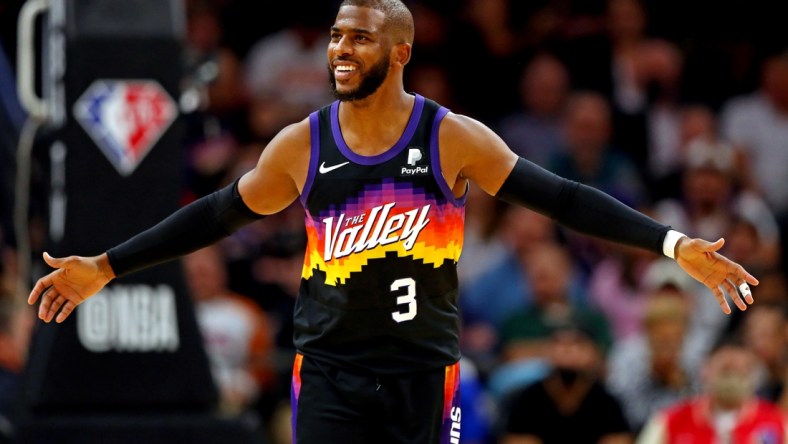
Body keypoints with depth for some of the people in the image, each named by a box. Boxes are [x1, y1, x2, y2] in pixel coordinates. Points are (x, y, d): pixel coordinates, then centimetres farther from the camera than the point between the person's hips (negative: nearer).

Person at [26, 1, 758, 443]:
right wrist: (103, 269, 9)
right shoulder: (301, 145, 1)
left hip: (424, 371, -1)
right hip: (330, 370, 1)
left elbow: (563, 200, -7)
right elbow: (215, 216, 10)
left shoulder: (451, 138, -6)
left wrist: (674, 245, -15)